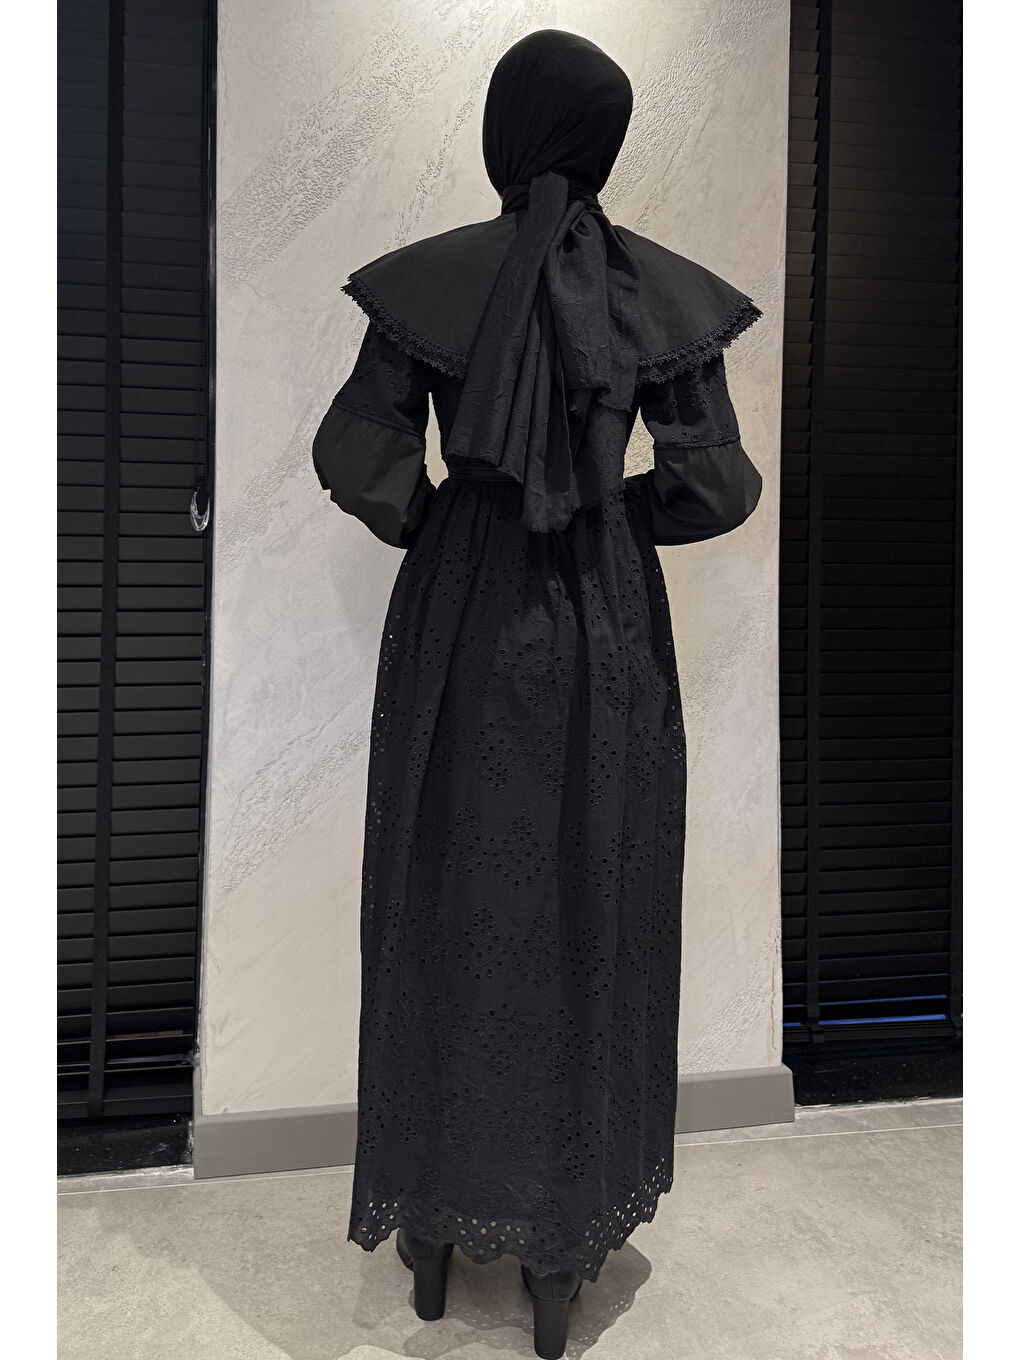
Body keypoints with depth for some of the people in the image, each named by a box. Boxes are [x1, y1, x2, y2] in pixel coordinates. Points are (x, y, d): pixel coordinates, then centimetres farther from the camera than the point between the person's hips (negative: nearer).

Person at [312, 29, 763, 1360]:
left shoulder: (429, 278, -4)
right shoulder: (665, 290, -1)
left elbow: (360, 459, -8)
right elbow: (714, 485, -4)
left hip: (456, 626, -1)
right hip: (606, 637, 1)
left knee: (447, 914, 13)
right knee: (588, 924, 12)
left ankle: (438, 1223, 29)